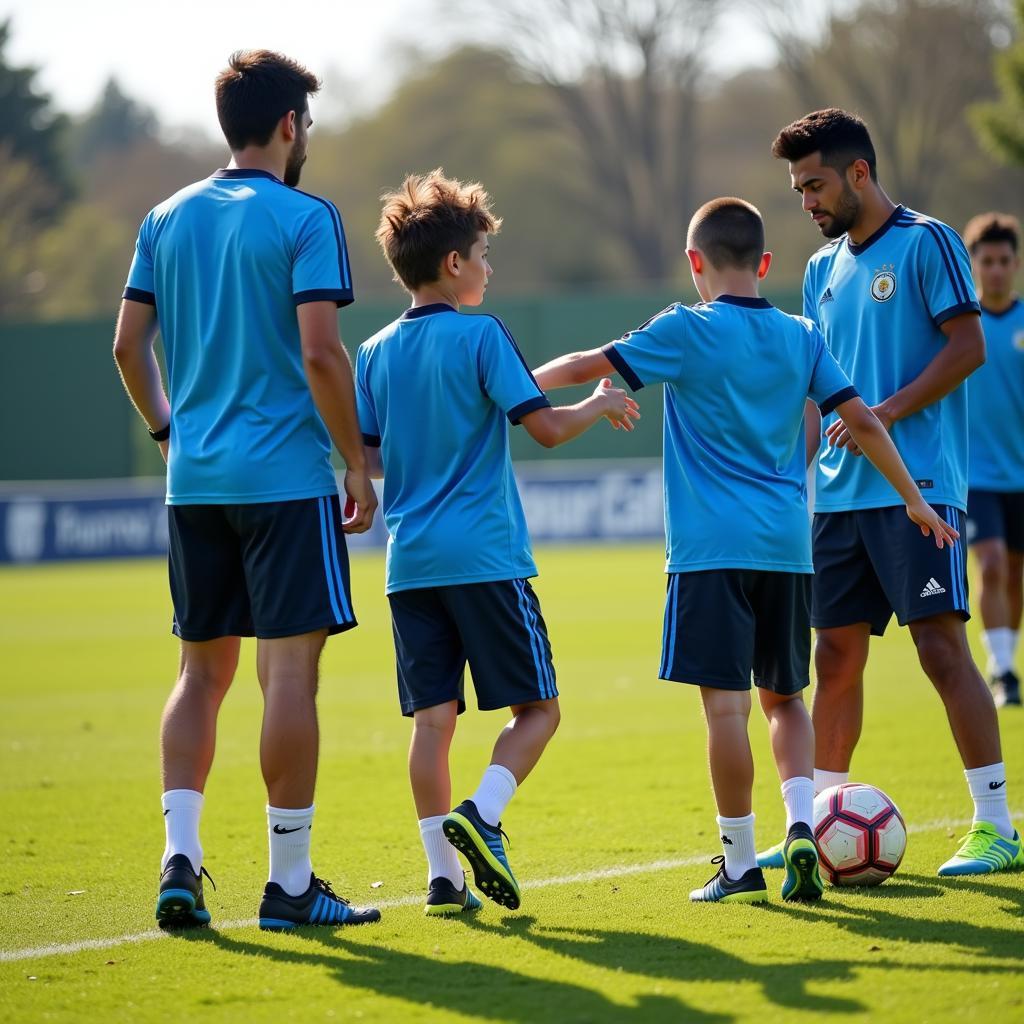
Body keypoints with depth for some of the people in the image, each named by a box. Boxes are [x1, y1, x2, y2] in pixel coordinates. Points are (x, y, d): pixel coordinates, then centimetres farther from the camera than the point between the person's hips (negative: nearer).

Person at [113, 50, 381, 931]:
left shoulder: (168, 219, 11)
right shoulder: (304, 219, -7)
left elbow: (128, 344, 10)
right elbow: (320, 352, -15)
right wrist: (358, 465, -7)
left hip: (194, 482, 6)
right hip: (285, 477, -6)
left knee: (203, 670, 12)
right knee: (290, 670, -2)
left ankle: (180, 860, 3)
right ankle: (290, 882, 0)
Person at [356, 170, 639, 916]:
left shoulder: (376, 353, 10)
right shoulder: (481, 336, -6)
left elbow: (368, 456, 12)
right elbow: (546, 427, -10)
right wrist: (604, 405, 7)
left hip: (411, 561, 5)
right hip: (485, 556, -5)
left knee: (434, 718, 4)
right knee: (537, 707, 4)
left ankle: (444, 874, 0)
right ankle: (481, 814, -18)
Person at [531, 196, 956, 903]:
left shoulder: (686, 332, -2)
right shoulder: (801, 338, 9)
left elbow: (583, 368, -1)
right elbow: (862, 419, 9)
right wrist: (915, 500, 18)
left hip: (711, 546, -5)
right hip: (788, 544, 5)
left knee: (726, 701, -3)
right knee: (785, 697, 16)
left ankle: (741, 862, -1)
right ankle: (801, 823, -4)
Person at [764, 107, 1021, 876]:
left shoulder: (925, 243, -5)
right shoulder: (824, 268, 17)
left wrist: (885, 414, -18)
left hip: (918, 487, -7)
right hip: (841, 494, 7)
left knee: (941, 646, -10)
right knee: (836, 656, 8)